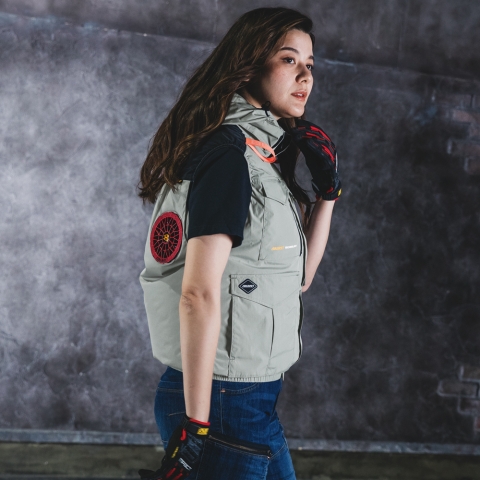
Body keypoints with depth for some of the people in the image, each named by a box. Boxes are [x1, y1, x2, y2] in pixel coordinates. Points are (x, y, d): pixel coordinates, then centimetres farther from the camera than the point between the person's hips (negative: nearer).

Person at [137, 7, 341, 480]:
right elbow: (198, 295, -22)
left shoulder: (266, 156, 12)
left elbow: (298, 276, 16)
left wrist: (327, 191, 4)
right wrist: (195, 425, -22)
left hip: (254, 400, 9)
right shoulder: (231, 154, -16)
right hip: (222, 402, -9)